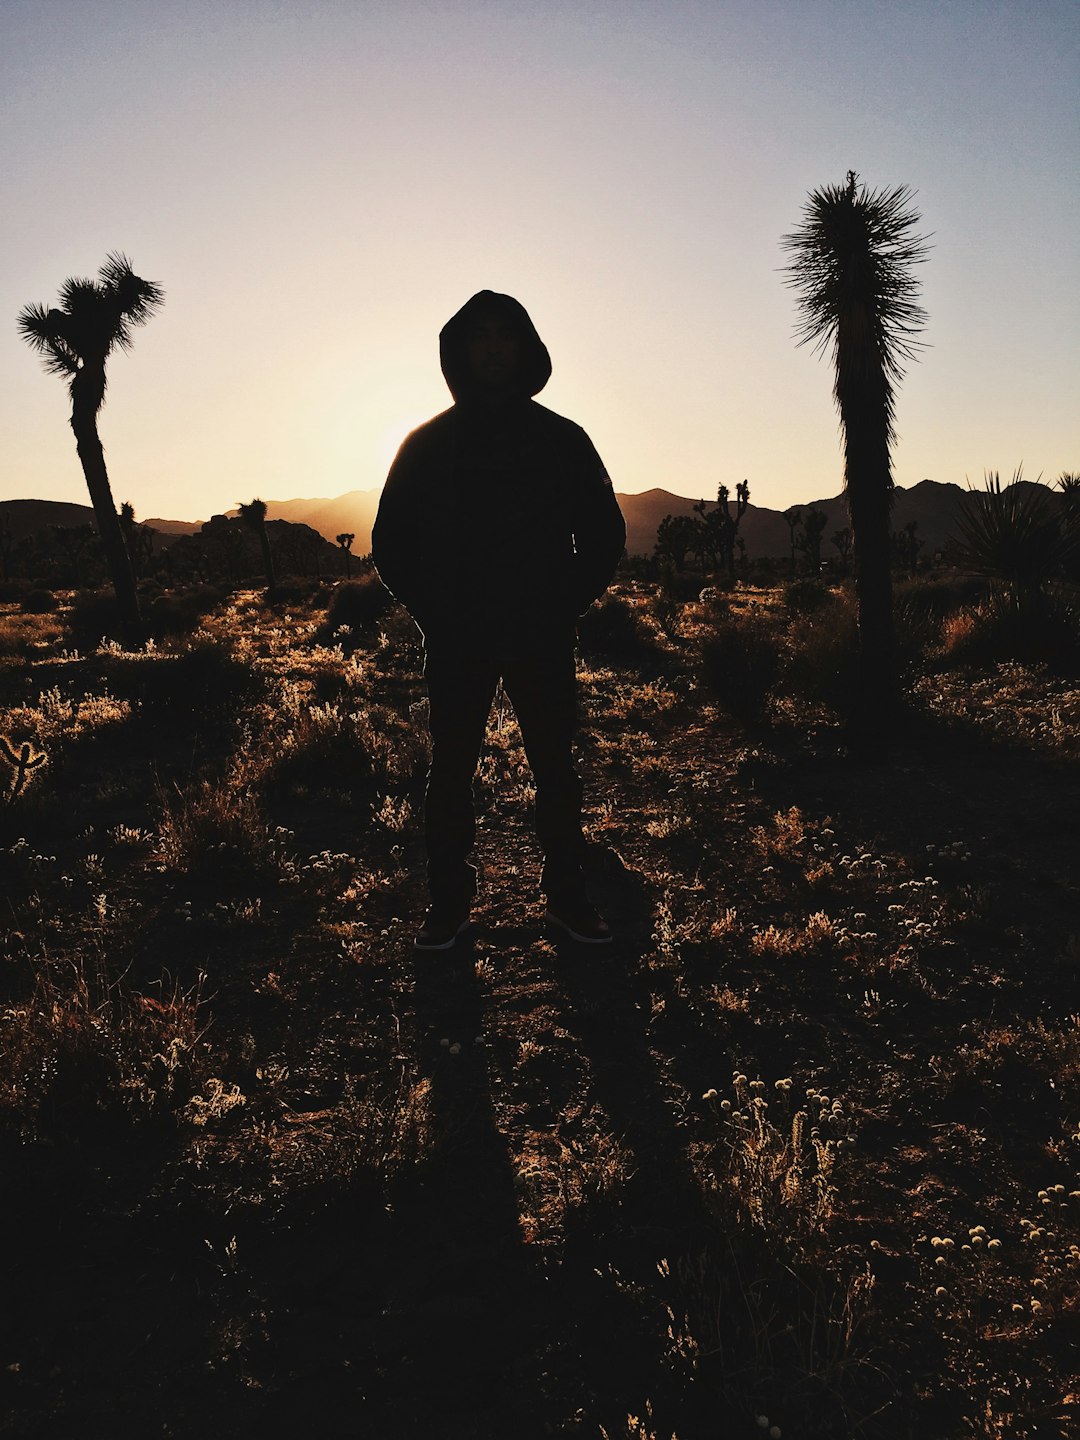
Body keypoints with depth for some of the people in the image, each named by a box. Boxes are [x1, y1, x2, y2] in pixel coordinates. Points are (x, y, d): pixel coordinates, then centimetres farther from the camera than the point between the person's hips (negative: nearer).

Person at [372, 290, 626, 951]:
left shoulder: (563, 439, 7)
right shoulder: (427, 444, 8)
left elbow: (605, 533, 10)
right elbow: (391, 540, 11)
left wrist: (567, 606, 0)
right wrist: (433, 611, 1)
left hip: (543, 639, 0)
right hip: (456, 642, 1)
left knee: (556, 768, 4)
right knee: (451, 772, 4)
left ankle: (567, 893, 18)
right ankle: (450, 901, 17)